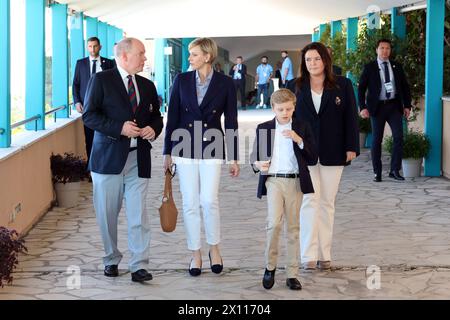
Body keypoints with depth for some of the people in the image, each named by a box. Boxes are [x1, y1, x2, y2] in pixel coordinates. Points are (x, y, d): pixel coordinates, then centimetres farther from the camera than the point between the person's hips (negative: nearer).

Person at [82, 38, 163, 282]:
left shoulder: (147, 86, 14)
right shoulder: (101, 80, -2)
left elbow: (156, 116, 22)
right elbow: (89, 115, -8)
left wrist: (153, 129, -2)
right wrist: (120, 127, -19)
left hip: (138, 159, 3)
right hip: (108, 158, -3)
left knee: (138, 215, -4)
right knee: (107, 214, 7)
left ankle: (139, 266, -1)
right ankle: (112, 260, 23)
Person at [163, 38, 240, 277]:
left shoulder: (225, 83, -1)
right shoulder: (182, 80, 3)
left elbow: (231, 122, 2)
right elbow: (172, 117, 5)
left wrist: (234, 158, 2)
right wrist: (167, 152, 3)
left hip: (212, 148, -2)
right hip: (185, 148, 2)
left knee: (209, 201, -9)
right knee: (190, 203, 2)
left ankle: (214, 248, 13)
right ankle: (195, 254, 14)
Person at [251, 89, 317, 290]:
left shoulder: (302, 128, 7)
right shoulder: (263, 129, 7)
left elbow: (313, 158, 1)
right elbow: (255, 157, 14)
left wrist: (299, 140, -14)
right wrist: (258, 165, -9)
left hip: (295, 182, 1)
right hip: (273, 181, -1)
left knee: (293, 228, 6)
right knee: (274, 223, -17)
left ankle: (292, 274, 13)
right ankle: (270, 267, 2)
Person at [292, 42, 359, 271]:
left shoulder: (342, 85, 2)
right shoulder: (296, 87, 4)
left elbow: (351, 117, 1)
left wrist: (352, 147, -5)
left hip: (332, 154, 0)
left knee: (327, 202, 7)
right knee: (310, 201, -5)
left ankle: (324, 255, 13)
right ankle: (309, 255, -3)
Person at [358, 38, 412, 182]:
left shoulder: (397, 67, 10)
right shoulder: (369, 67, 2)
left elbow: (405, 87, 14)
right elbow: (361, 88, 0)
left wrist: (407, 105, 6)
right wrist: (363, 107, -9)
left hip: (394, 106, 2)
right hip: (377, 107, -2)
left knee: (399, 137, -9)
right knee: (376, 140, 3)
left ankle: (395, 170, -2)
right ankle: (377, 172, 10)